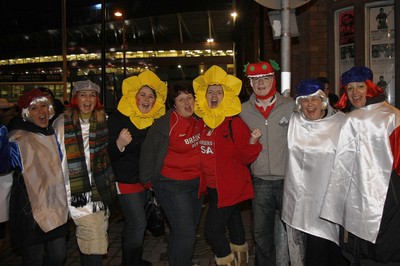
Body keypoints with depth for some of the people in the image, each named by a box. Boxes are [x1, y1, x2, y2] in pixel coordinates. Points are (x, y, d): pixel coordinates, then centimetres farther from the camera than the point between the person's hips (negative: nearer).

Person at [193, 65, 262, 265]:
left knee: (212, 230, -6)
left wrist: (252, 142, -30)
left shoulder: (234, 123, -14)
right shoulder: (202, 123, 3)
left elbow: (245, 158, -14)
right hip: (212, 187, 6)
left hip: (230, 187, -6)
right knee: (233, 224, 22)